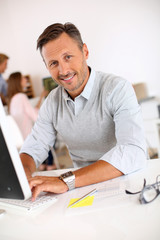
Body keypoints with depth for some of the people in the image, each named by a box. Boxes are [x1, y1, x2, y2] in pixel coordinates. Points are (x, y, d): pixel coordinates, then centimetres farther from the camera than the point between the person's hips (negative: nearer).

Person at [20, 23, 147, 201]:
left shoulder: (117, 89, -17)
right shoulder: (52, 102, 3)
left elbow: (134, 152, -30)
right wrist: (22, 172, -18)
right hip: (86, 185, 3)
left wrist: (66, 181, -38)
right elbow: (33, 148, 7)